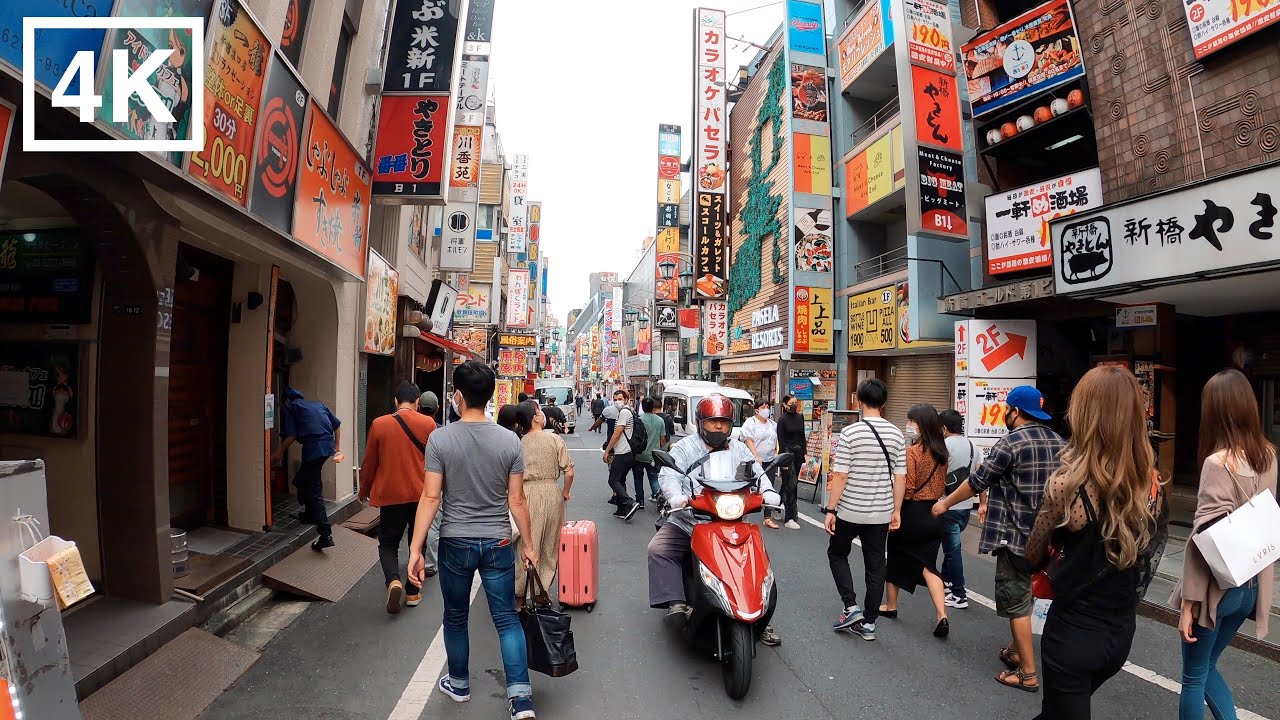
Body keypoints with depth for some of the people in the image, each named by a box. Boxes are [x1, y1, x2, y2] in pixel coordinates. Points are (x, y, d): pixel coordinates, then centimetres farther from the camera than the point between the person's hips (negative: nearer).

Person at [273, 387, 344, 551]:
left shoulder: (290, 408, 9)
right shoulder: (318, 404, 25)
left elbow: (291, 435, -1)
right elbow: (337, 425, 19)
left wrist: (279, 453, 13)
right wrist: (338, 449, 23)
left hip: (313, 448, -6)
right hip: (328, 445, 7)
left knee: (315, 491, -3)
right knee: (304, 479, 30)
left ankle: (326, 535, -11)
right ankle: (310, 514, 42)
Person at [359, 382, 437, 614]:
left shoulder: (379, 424, -4)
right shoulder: (428, 424, -6)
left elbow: (369, 463, 3)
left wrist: (364, 491, 18)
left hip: (390, 495, 0)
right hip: (421, 494, 0)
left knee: (388, 543, 14)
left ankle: (393, 581, -10)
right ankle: (413, 592, 21)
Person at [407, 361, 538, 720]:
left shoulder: (441, 438, -11)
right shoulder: (510, 440, -7)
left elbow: (431, 497, -12)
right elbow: (517, 500, -4)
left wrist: (415, 549, -6)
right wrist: (528, 544, 6)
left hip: (455, 543, 0)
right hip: (498, 543, 1)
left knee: (455, 617, 20)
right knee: (507, 619, 9)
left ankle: (459, 684, 38)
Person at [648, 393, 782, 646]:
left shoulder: (739, 450, 12)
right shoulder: (684, 448, 3)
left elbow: (757, 474, 3)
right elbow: (668, 475, -10)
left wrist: (768, 492, -19)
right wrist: (676, 496, -32)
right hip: (687, 521, -1)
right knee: (658, 549, -22)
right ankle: (676, 602, -16)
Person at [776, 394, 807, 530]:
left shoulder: (800, 417, 8)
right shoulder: (782, 419, -8)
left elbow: (802, 436, 14)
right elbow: (780, 440, -11)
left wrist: (805, 452, 8)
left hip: (798, 452, 6)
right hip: (787, 452, -6)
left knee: (788, 483, 14)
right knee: (791, 484, -8)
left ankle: (781, 506, 29)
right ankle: (789, 519, -5)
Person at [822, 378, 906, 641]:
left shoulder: (850, 433, -14)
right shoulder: (896, 434, 0)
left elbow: (840, 476, -15)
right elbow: (900, 477, 2)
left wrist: (830, 509, -7)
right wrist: (896, 511, 11)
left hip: (850, 511, -4)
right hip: (881, 513, 4)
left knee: (837, 553, 18)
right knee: (875, 566, 12)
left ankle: (851, 608, 10)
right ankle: (869, 623, 19)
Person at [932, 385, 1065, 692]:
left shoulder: (1010, 443, -18)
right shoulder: (1058, 442, 5)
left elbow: (977, 482, -12)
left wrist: (945, 503, 1)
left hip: (1016, 535, -8)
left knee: (1016, 603, 2)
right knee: (1025, 596, 22)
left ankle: (1028, 674, 9)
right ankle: (1016, 652, 35)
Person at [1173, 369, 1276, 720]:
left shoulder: (1219, 463, -21)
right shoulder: (1268, 455, 1)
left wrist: (1188, 603, -15)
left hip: (1218, 586, -7)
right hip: (1251, 585, 7)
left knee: (1194, 676, 11)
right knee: (1207, 667, 24)